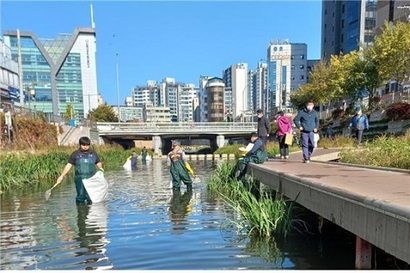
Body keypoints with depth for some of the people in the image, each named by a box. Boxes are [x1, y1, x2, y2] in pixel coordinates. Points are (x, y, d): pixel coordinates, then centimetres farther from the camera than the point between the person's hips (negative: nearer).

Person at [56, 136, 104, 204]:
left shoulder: (93, 153, 10)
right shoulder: (75, 154, 5)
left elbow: (98, 163, 15)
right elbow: (69, 165, 3)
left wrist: (100, 167, -8)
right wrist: (61, 176, -2)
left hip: (91, 179, 1)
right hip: (80, 179, -1)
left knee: (91, 197, 0)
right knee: (80, 196, 3)